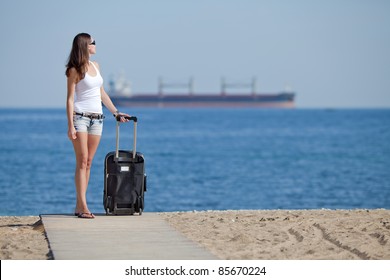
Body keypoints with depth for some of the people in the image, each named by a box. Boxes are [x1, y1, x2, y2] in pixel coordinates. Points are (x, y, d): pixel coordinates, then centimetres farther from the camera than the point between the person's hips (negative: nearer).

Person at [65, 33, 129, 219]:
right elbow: (70, 99, -9)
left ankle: (79, 206, 5)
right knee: (82, 162, -9)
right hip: (80, 117, -6)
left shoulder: (95, 66, 14)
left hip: (97, 118, 7)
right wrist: (70, 126, -15)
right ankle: (83, 207, -10)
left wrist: (116, 112, 20)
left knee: (88, 163, 4)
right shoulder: (75, 70, -6)